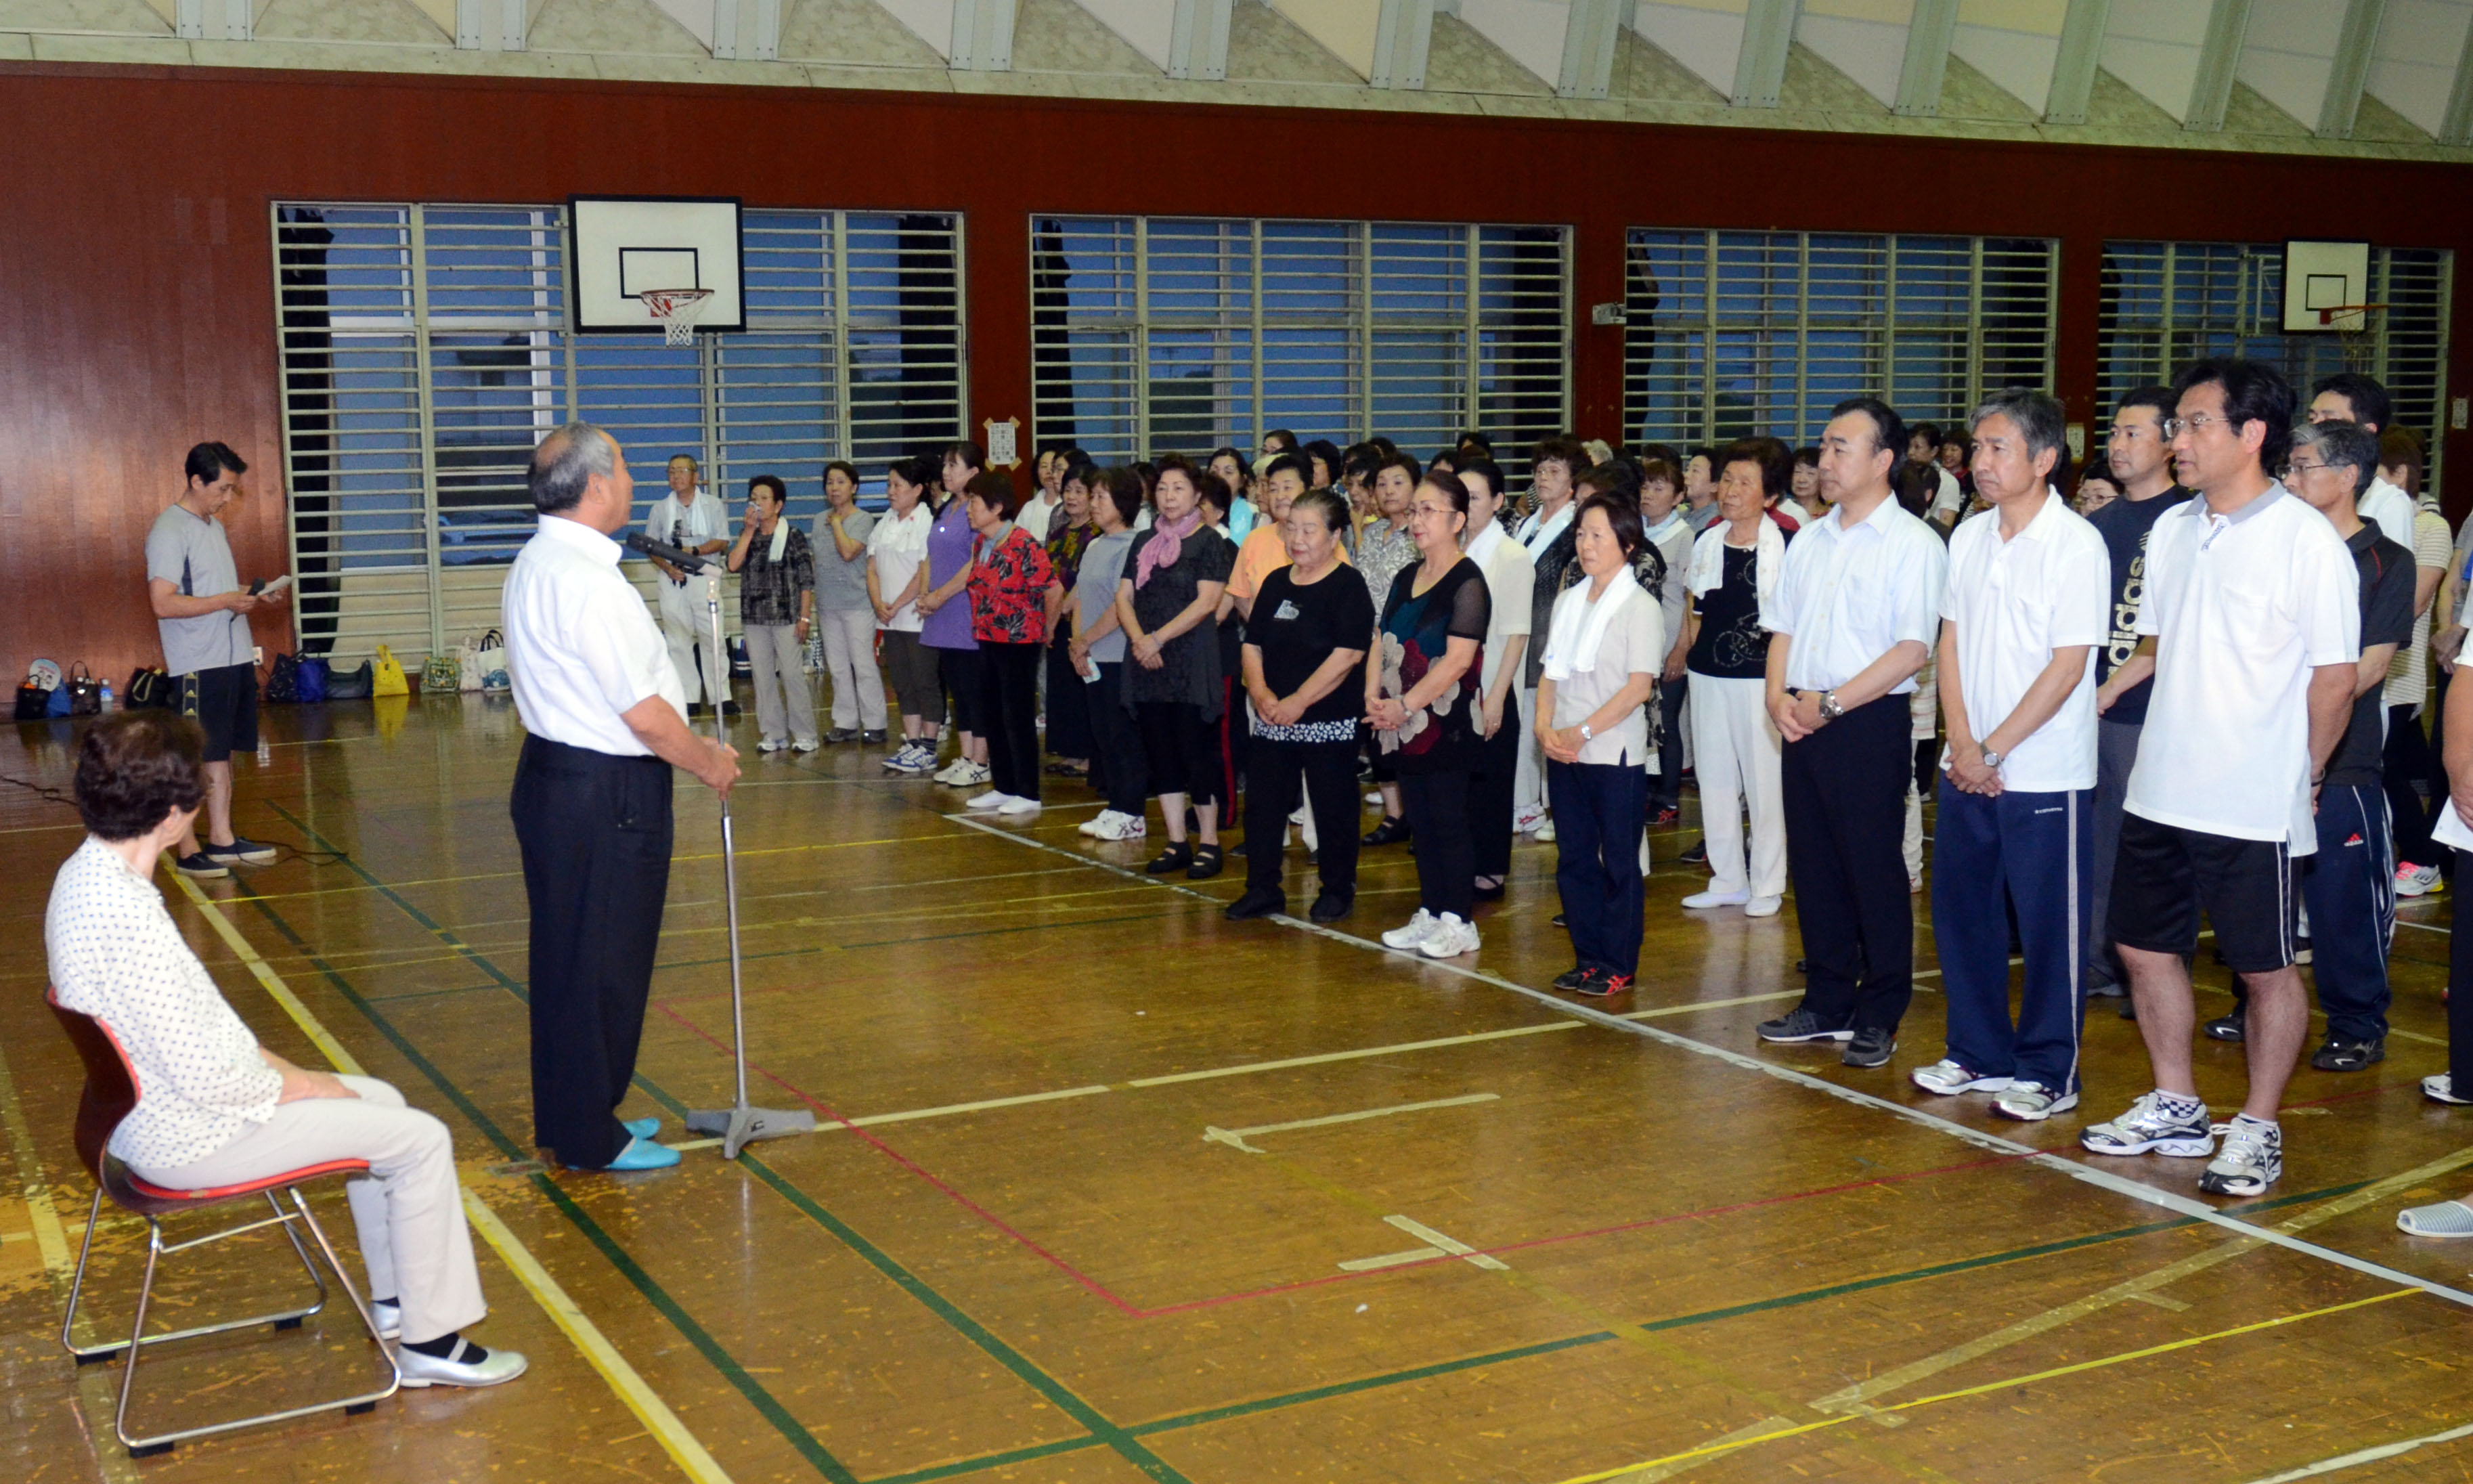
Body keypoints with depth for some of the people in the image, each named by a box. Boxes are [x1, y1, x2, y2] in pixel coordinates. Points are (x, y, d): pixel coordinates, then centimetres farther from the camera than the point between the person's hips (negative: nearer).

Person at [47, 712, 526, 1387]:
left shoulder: (84, 873, 0)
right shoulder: (127, 915, -31)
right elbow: (207, 1077, -27)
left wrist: (265, 1061, 6)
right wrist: (300, 1084, -10)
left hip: (150, 1109, 10)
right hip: (184, 1140, -10)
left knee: (381, 1101, 21)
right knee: (421, 1140, -4)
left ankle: (393, 1298, 30)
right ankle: (431, 1340, 7)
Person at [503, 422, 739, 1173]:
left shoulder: (538, 562, 11)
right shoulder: (585, 578, -21)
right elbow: (644, 713, -21)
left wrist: (689, 745, 17)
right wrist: (708, 762, -4)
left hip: (556, 774, 11)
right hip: (606, 794, -10)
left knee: (570, 959, 19)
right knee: (600, 965, 0)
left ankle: (579, 1116, 32)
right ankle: (590, 1139, 11)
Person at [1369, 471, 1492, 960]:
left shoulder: (1467, 581, -11)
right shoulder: (1406, 579, 13)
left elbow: (1457, 659, -19)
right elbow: (1381, 642, 14)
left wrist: (1405, 706, -18)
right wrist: (1374, 695, -3)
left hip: (1449, 723, -8)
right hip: (1405, 725, 8)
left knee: (1448, 823, -2)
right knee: (1420, 823, 12)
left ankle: (1457, 922, 6)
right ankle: (1429, 914, 21)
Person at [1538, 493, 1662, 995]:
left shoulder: (1640, 608, -7)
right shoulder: (1566, 601, 11)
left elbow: (1639, 687, -13)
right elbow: (1551, 672, 11)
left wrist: (1583, 731, -18)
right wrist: (1545, 726, -6)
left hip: (1615, 752, -6)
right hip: (1563, 752, 6)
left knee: (1619, 860, 2)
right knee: (1573, 858, 10)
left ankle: (1618, 965, 10)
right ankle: (1587, 957, 21)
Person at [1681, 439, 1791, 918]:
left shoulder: (1787, 546, -7)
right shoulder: (1707, 542, 8)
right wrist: (1693, 652, 10)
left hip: (1760, 675, -5)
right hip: (1708, 675, 5)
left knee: (1764, 779, 1)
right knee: (1715, 775, 11)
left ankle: (1767, 884, 12)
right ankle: (1726, 879, 22)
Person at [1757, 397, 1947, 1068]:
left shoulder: (1913, 543, -8)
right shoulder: (1810, 540, 14)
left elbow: (1913, 649, -15)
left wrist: (1831, 702, -16)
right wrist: (1778, 696, -2)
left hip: (1869, 724, -7)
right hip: (1803, 726, 7)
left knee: (1875, 873, 0)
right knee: (1813, 868, 11)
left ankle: (1879, 1018, 10)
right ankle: (1827, 1005, 22)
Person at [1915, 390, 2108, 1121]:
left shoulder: (2077, 545, -11)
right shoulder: (1968, 537, 8)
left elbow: (2068, 666, -14)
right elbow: (1951, 642, 9)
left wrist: (1992, 749, -13)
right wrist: (1962, 743, -3)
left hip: (2045, 774, -6)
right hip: (1967, 769, 6)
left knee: (2049, 927, 3)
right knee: (1961, 912, 12)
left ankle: (2048, 1072, 15)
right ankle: (1978, 1052, 26)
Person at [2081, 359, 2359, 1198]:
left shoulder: (2305, 541, -13)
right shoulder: (2172, 530, 8)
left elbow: (2337, 675, -10)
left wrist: (2297, 778, -2)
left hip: (2254, 809, -7)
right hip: (2159, 792, 7)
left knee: (2266, 969, 5)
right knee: (2145, 946, 14)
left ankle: (2258, 1130, 19)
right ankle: (2175, 1107, 30)